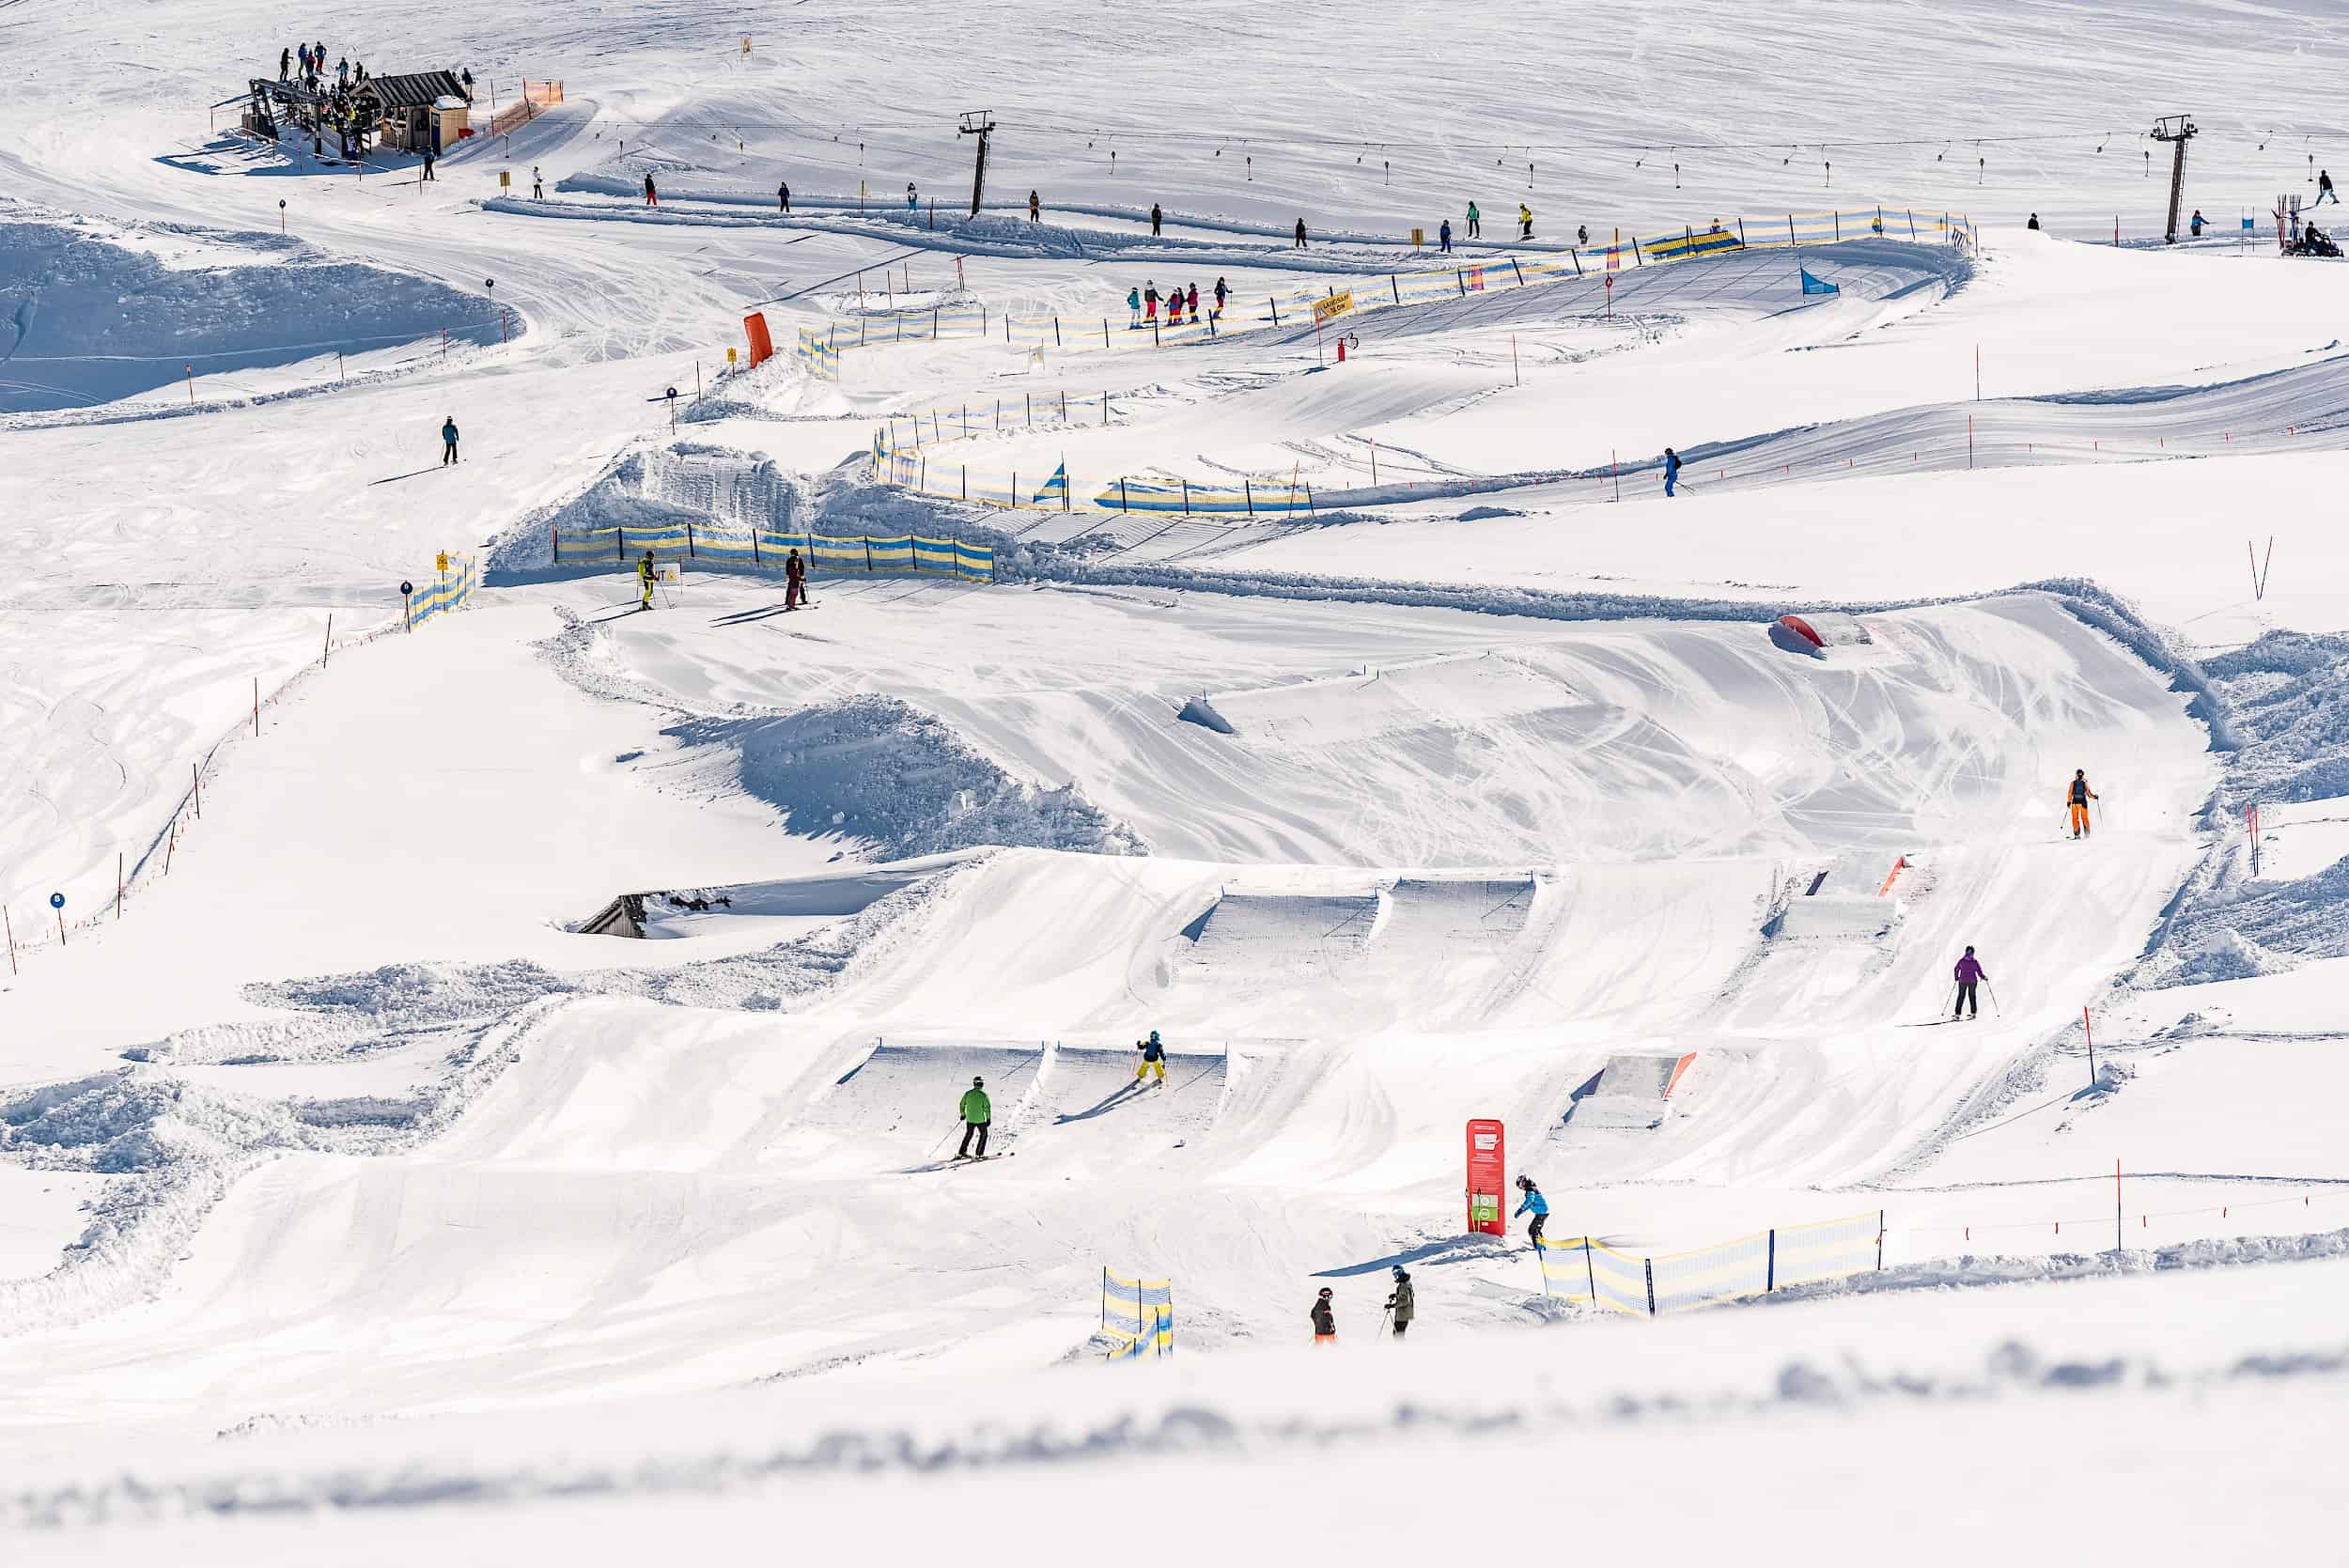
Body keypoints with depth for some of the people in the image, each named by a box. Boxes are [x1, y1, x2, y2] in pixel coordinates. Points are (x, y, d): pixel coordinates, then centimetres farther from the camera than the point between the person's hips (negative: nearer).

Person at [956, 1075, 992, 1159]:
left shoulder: (967, 1093, -1)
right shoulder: (983, 1095, -12)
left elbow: (962, 1104, 6)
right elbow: (987, 1107, -13)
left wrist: (963, 1114, 20)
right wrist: (988, 1118, -6)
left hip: (969, 1119, 4)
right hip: (980, 1119, -4)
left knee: (968, 1134, 21)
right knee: (983, 1135, 14)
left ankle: (961, 1153, 20)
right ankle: (979, 1154, 9)